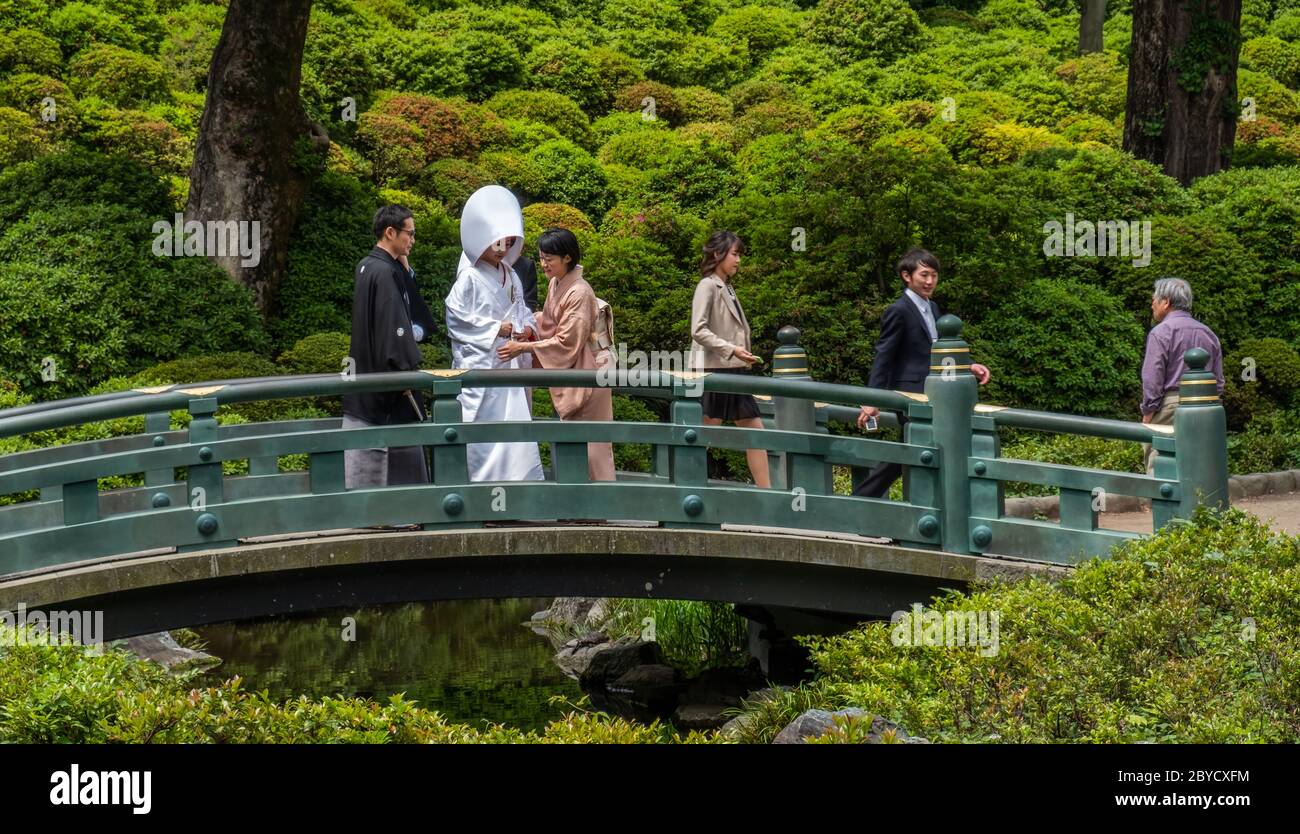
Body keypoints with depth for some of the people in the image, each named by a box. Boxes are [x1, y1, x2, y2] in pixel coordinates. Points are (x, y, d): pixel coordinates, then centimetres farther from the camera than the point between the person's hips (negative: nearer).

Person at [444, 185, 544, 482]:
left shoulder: (510, 277, 13)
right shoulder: (470, 278, -9)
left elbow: (521, 310, 22)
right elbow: (457, 317, -12)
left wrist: (528, 327, 0)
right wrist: (495, 329, -14)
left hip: (509, 364, 7)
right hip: (479, 363, -7)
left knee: (515, 421, 4)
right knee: (486, 425, -8)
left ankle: (519, 480, 8)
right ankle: (484, 482, -4)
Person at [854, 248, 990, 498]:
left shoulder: (933, 308, 16)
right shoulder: (898, 312, -9)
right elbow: (883, 357, -12)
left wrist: (969, 366, 4)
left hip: (930, 394, 9)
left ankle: (861, 499, 23)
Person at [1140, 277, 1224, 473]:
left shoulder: (1160, 332, -5)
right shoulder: (1208, 334, 16)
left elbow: (1152, 380, -11)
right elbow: (1219, 382, 16)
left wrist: (1147, 414, -6)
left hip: (1170, 407, -7)